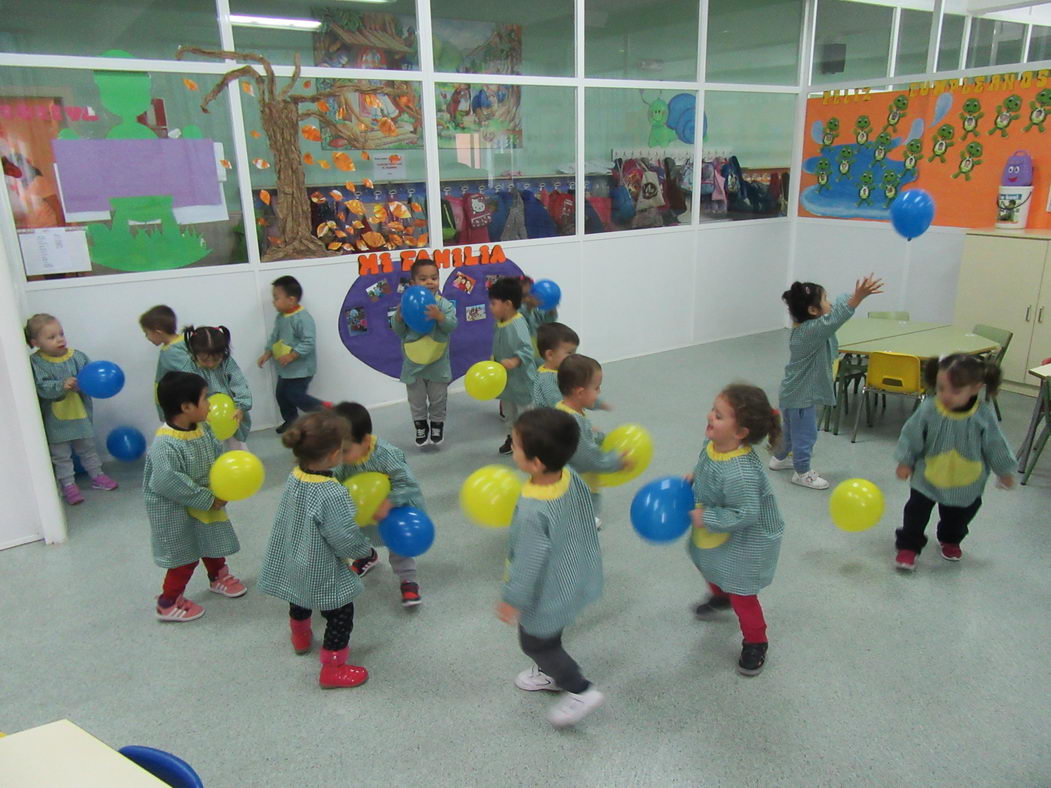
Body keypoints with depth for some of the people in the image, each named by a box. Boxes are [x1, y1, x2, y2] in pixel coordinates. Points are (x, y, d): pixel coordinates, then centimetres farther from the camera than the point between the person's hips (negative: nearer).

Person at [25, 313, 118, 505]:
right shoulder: (35, 363, -14)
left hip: (79, 414, 3)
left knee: (88, 448, 19)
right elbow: (42, 388, -22)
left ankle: (97, 477, 35)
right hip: (55, 419, -2)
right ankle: (68, 485, 24)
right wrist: (62, 385, -37)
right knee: (60, 455, 11)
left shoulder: (76, 357, -7)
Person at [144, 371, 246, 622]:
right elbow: (170, 484, -33)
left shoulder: (203, 429, -8)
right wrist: (208, 500, -25)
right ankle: (168, 603, 27)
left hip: (207, 502, 8)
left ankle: (219, 577, 52)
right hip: (177, 512, -8)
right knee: (185, 556, 7)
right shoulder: (165, 445, -33)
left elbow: (218, 457, 1)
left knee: (213, 541, 26)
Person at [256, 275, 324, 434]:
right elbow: (274, 337, 17)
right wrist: (267, 354, 7)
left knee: (296, 396, -8)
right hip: (284, 368, 9)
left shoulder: (303, 318, -23)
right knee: (282, 395, 14)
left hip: (301, 368, -9)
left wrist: (291, 356, -29)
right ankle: (291, 421, 32)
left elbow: (308, 342, -27)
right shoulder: (281, 317, 6)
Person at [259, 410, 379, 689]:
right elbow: (348, 541, -25)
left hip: (289, 564, 8)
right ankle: (332, 670, 27)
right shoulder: (332, 495, -34)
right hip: (320, 573, -8)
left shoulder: (294, 477, -12)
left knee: (300, 600, 33)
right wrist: (365, 549, -4)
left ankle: (301, 638, 60)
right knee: (340, 614, 13)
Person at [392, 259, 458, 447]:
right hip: (414, 363, 0)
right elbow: (399, 331, -9)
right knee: (417, 400, 16)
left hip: (438, 363, 0)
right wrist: (398, 316, -27)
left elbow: (452, 326, -21)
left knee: (438, 399, 17)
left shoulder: (444, 304, -10)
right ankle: (421, 427, 35)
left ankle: (437, 426, 36)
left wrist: (439, 316, -37)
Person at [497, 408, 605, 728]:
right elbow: (583, 521, 1)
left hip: (549, 593, -8)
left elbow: (528, 563, -26)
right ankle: (550, 672, 54)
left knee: (535, 642, 19)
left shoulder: (533, 512, -38)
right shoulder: (573, 478, -18)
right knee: (549, 635, 31)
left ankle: (581, 691, 30)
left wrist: (512, 600, -11)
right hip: (578, 580, 8)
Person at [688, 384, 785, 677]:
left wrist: (706, 518, -30)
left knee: (741, 594, 11)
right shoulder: (713, 443, -17)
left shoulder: (740, 474, -43)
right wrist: (694, 477, -7)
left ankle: (755, 644, 38)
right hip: (718, 532, 9)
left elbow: (745, 515, -35)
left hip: (747, 541, -9)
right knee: (709, 563, 34)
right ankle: (721, 596, 67)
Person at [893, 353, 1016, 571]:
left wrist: (1004, 472, 5)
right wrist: (905, 462, -3)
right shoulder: (928, 410, -22)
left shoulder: (984, 416, -20)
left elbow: (995, 445, -5)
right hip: (927, 478, -2)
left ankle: (950, 541, 50)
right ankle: (909, 547, 21)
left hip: (966, 484, 2)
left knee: (959, 516, 23)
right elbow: (912, 437, -9)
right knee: (916, 512, 4)